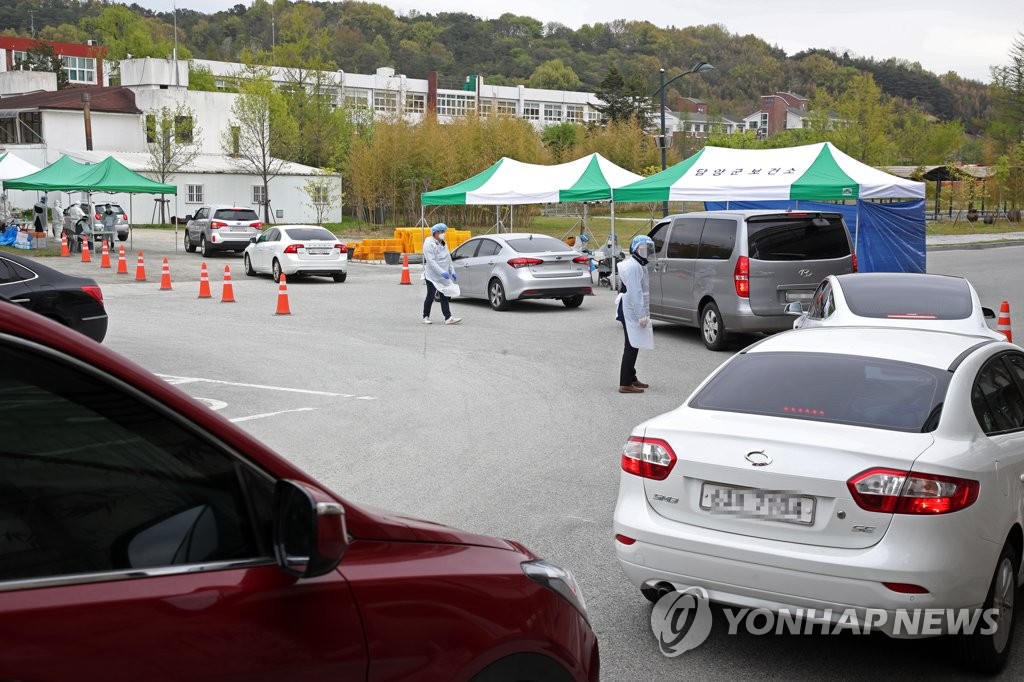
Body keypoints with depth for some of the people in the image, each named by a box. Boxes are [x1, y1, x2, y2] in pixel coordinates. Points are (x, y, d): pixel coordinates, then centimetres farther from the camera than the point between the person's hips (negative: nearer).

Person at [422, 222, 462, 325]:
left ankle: (448, 318, -3)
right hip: (432, 276, -7)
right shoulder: (429, 244, -13)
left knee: (444, 297, 2)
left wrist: (452, 272, 11)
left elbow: (449, 259, 20)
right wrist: (442, 272, -27)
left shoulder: (443, 244, 14)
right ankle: (426, 317, 12)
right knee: (430, 297, -2)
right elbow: (431, 261, -21)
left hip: (443, 277, 7)